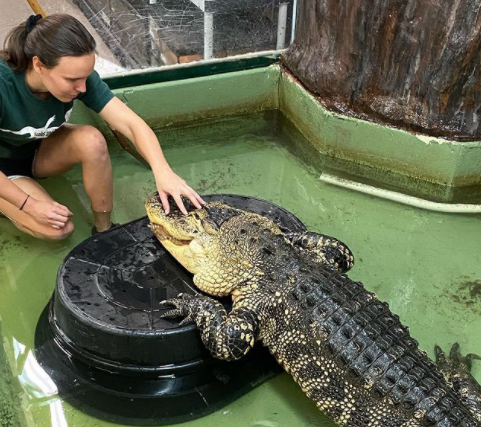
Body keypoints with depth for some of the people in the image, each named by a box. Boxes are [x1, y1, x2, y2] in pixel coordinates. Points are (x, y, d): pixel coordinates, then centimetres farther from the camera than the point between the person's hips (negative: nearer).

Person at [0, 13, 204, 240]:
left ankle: (104, 229, -9)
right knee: (57, 229, -24)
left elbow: (131, 123, -31)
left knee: (91, 140, -29)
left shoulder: (77, 76, -24)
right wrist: (30, 204, -26)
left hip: (40, 149, 4)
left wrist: (162, 171, -46)